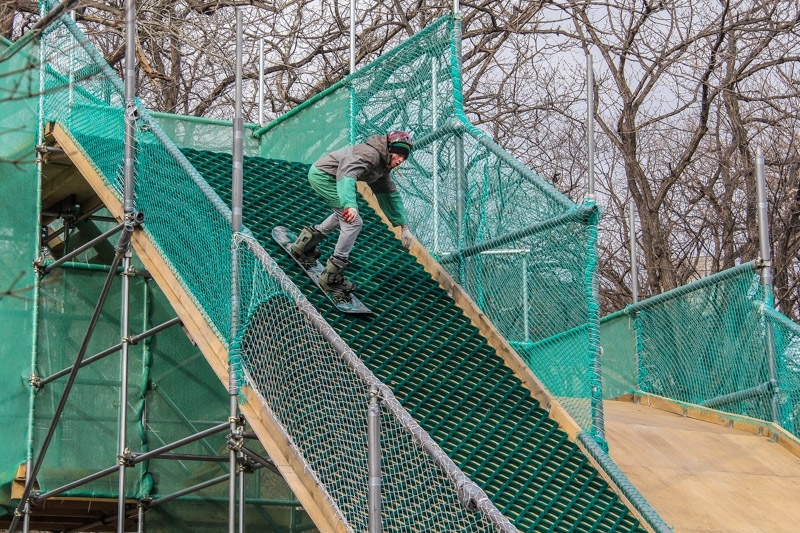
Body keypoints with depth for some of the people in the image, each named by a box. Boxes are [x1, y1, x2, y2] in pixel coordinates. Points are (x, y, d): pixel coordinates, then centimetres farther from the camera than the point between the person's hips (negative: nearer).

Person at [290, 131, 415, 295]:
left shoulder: (383, 166, 6)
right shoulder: (371, 154, -25)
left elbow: (390, 195, 16)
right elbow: (348, 173, -41)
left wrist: (404, 227, 13)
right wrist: (350, 205, -54)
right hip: (323, 175, -10)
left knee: (344, 215, 28)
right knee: (353, 222, -12)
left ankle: (305, 243, 34)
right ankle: (331, 277, -9)